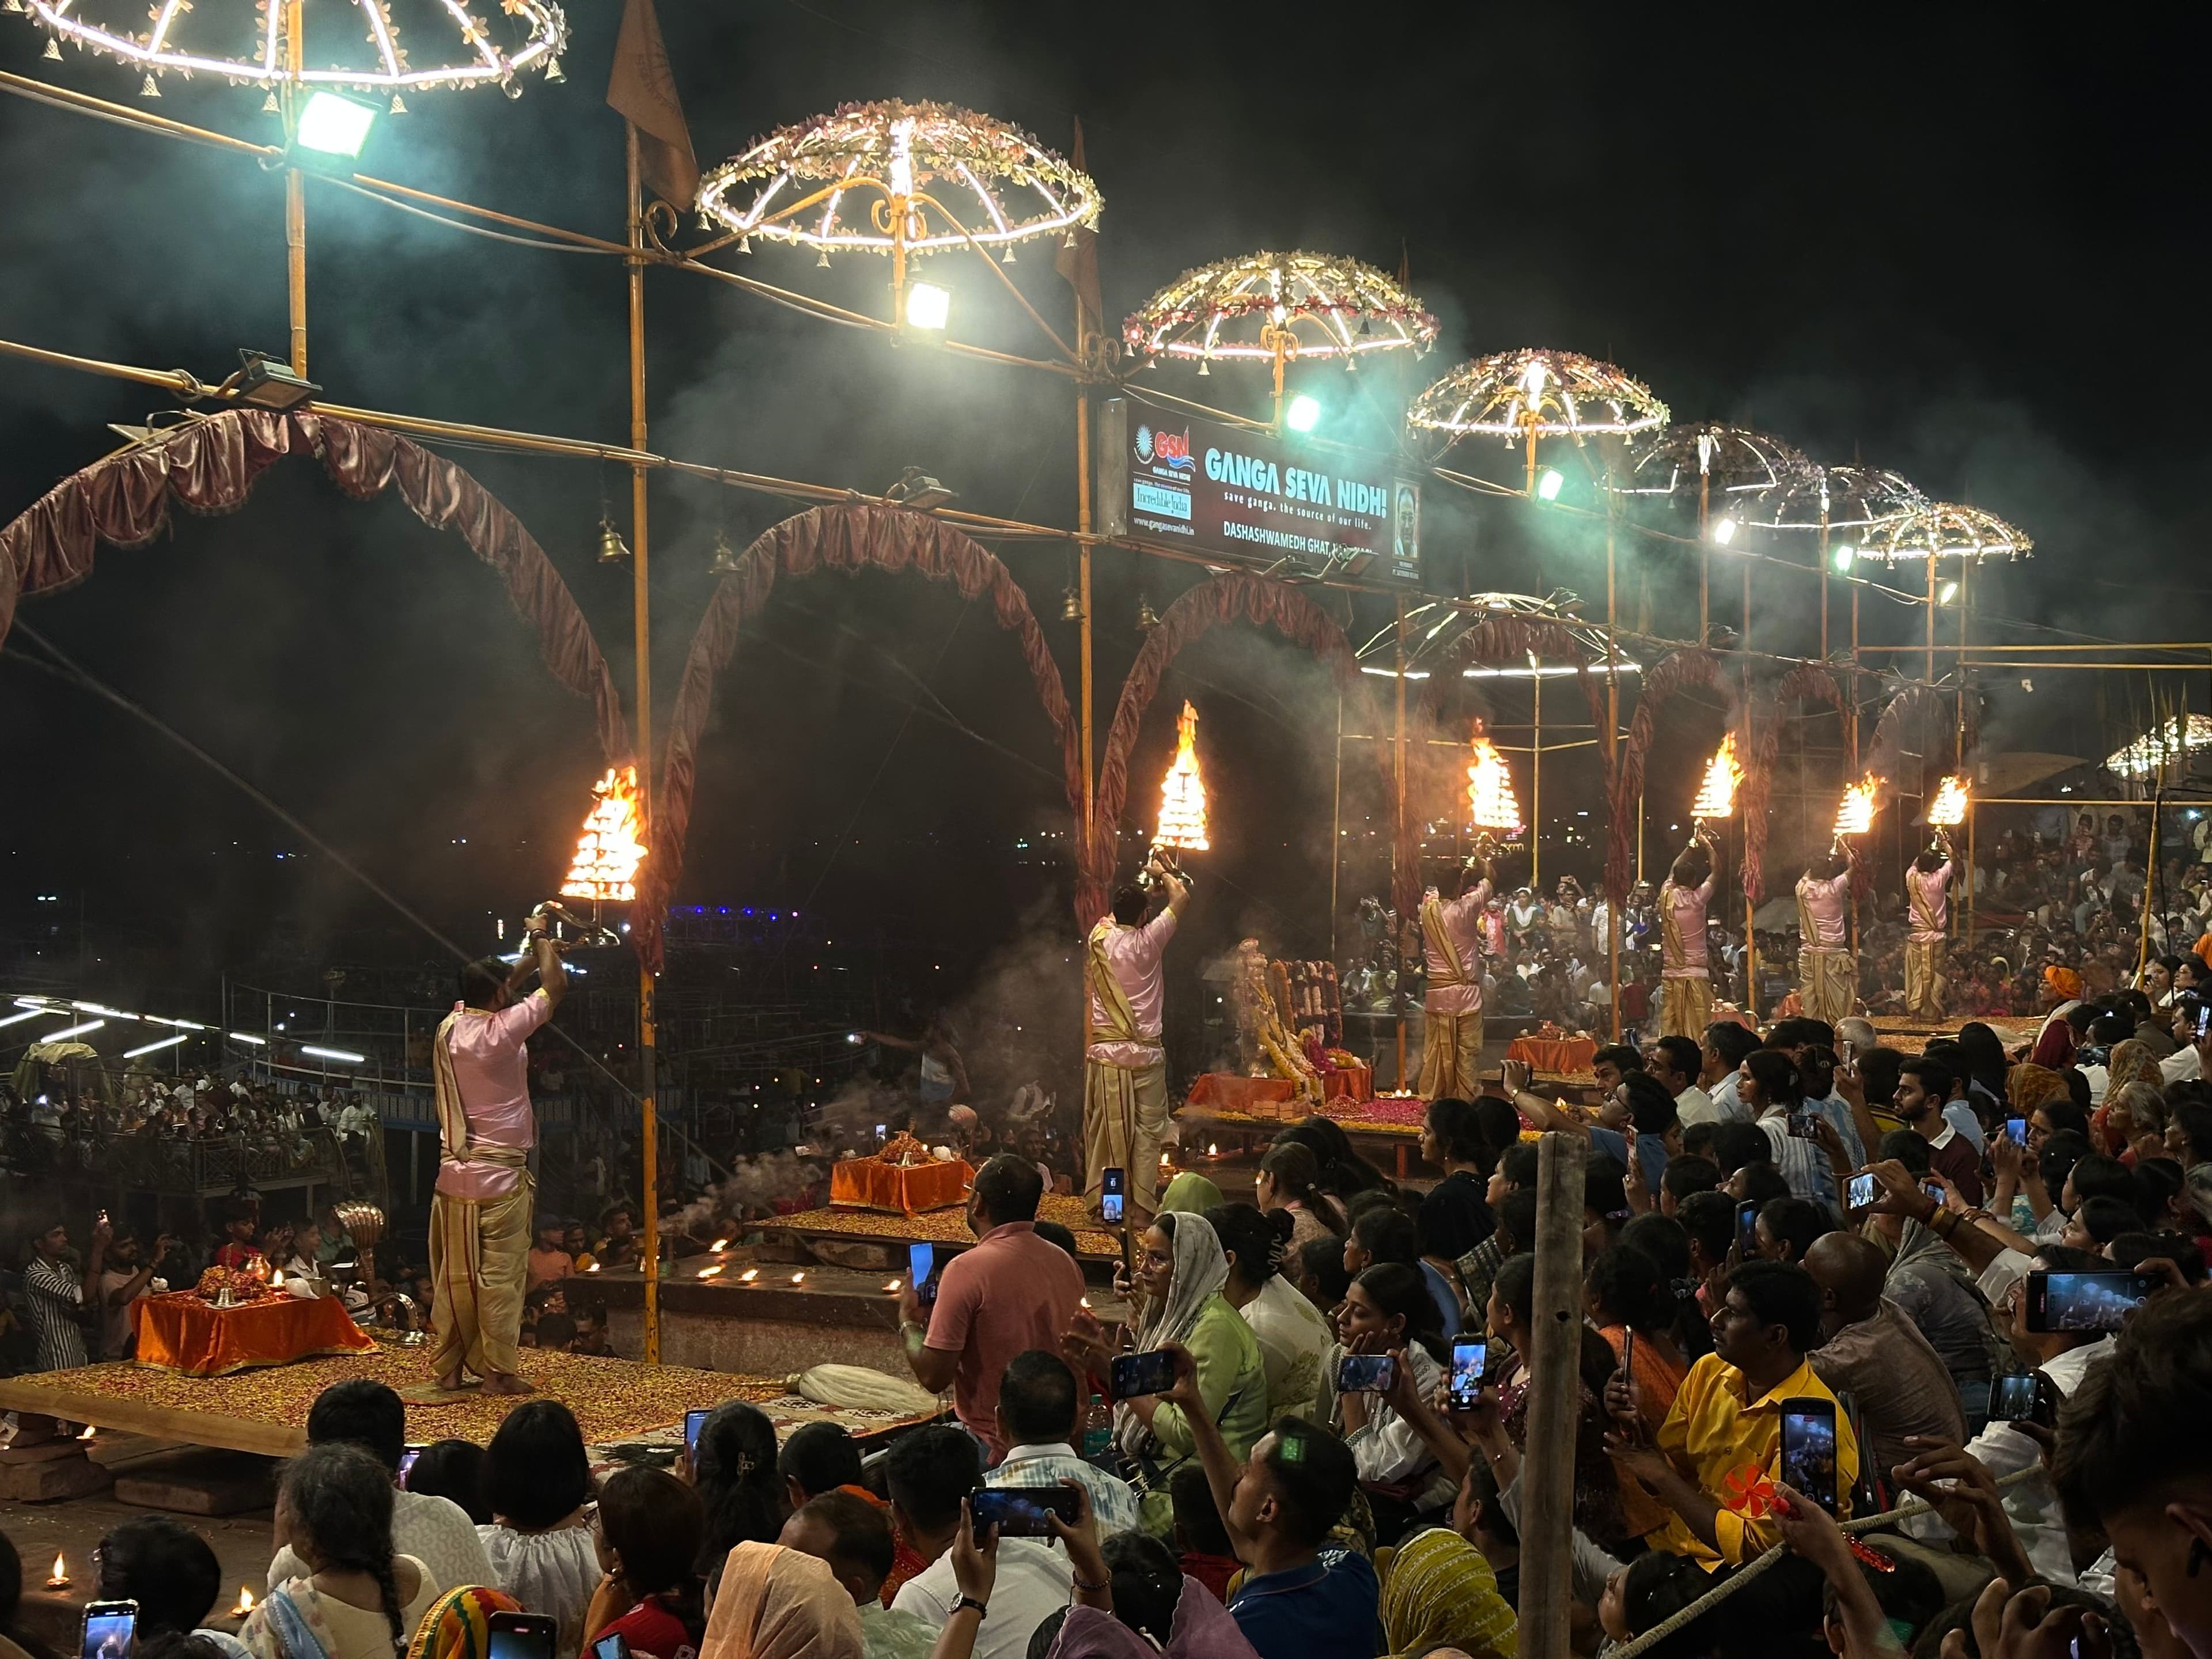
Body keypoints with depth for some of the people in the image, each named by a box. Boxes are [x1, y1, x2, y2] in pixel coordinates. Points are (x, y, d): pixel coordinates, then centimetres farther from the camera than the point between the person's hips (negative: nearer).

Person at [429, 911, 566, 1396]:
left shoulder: (449, 1028, 6)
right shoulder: (502, 1030, -13)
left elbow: (493, 993, 26)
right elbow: (555, 989, -2)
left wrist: (534, 954, 32)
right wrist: (540, 938, 13)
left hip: (454, 1173, 7)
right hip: (500, 1177, -6)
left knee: (454, 1277, 11)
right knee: (500, 1278, -1)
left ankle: (445, 1368, 16)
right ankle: (497, 1372, 1)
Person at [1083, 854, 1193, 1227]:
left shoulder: (1099, 939, 2)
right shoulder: (1148, 941, -8)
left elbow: (1112, 918, 27)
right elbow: (1182, 898, 3)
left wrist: (1141, 885, 32)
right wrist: (1163, 874, 20)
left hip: (1104, 1052, 3)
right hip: (1144, 1052, -3)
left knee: (1106, 1128, 7)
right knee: (1147, 1130, 2)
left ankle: (1103, 1205, 9)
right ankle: (1140, 1207, -1)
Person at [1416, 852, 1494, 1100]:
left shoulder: (1428, 910, -1)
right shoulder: (1466, 908, -12)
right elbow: (1487, 883, 5)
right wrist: (1481, 859, 24)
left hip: (1436, 993, 4)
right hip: (1465, 993, -4)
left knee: (1435, 1051, 9)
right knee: (1467, 1052, 1)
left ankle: (1430, 1099, 13)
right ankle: (1467, 1100, 3)